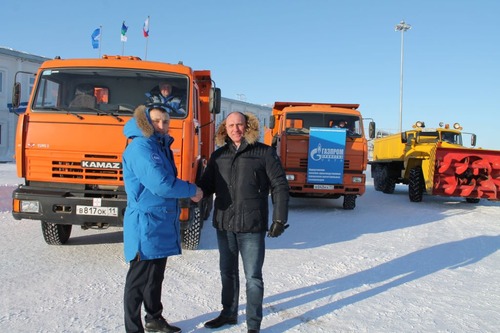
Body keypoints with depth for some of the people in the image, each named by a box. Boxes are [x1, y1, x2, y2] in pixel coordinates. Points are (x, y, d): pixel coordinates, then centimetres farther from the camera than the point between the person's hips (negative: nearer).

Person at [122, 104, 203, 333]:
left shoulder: (161, 146, 14)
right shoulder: (140, 147, -17)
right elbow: (160, 184, -27)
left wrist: (189, 192, 3)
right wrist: (191, 190, -13)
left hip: (162, 224, 10)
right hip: (145, 225, -10)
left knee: (155, 276, 21)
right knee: (139, 279, 0)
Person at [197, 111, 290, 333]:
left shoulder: (265, 153, -3)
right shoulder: (218, 156, 9)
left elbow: (280, 186, -4)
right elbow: (207, 185, 9)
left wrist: (279, 219, -9)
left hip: (252, 226, -4)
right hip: (224, 224, 5)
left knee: (253, 277, 2)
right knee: (227, 272, 18)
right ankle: (229, 313, 37)